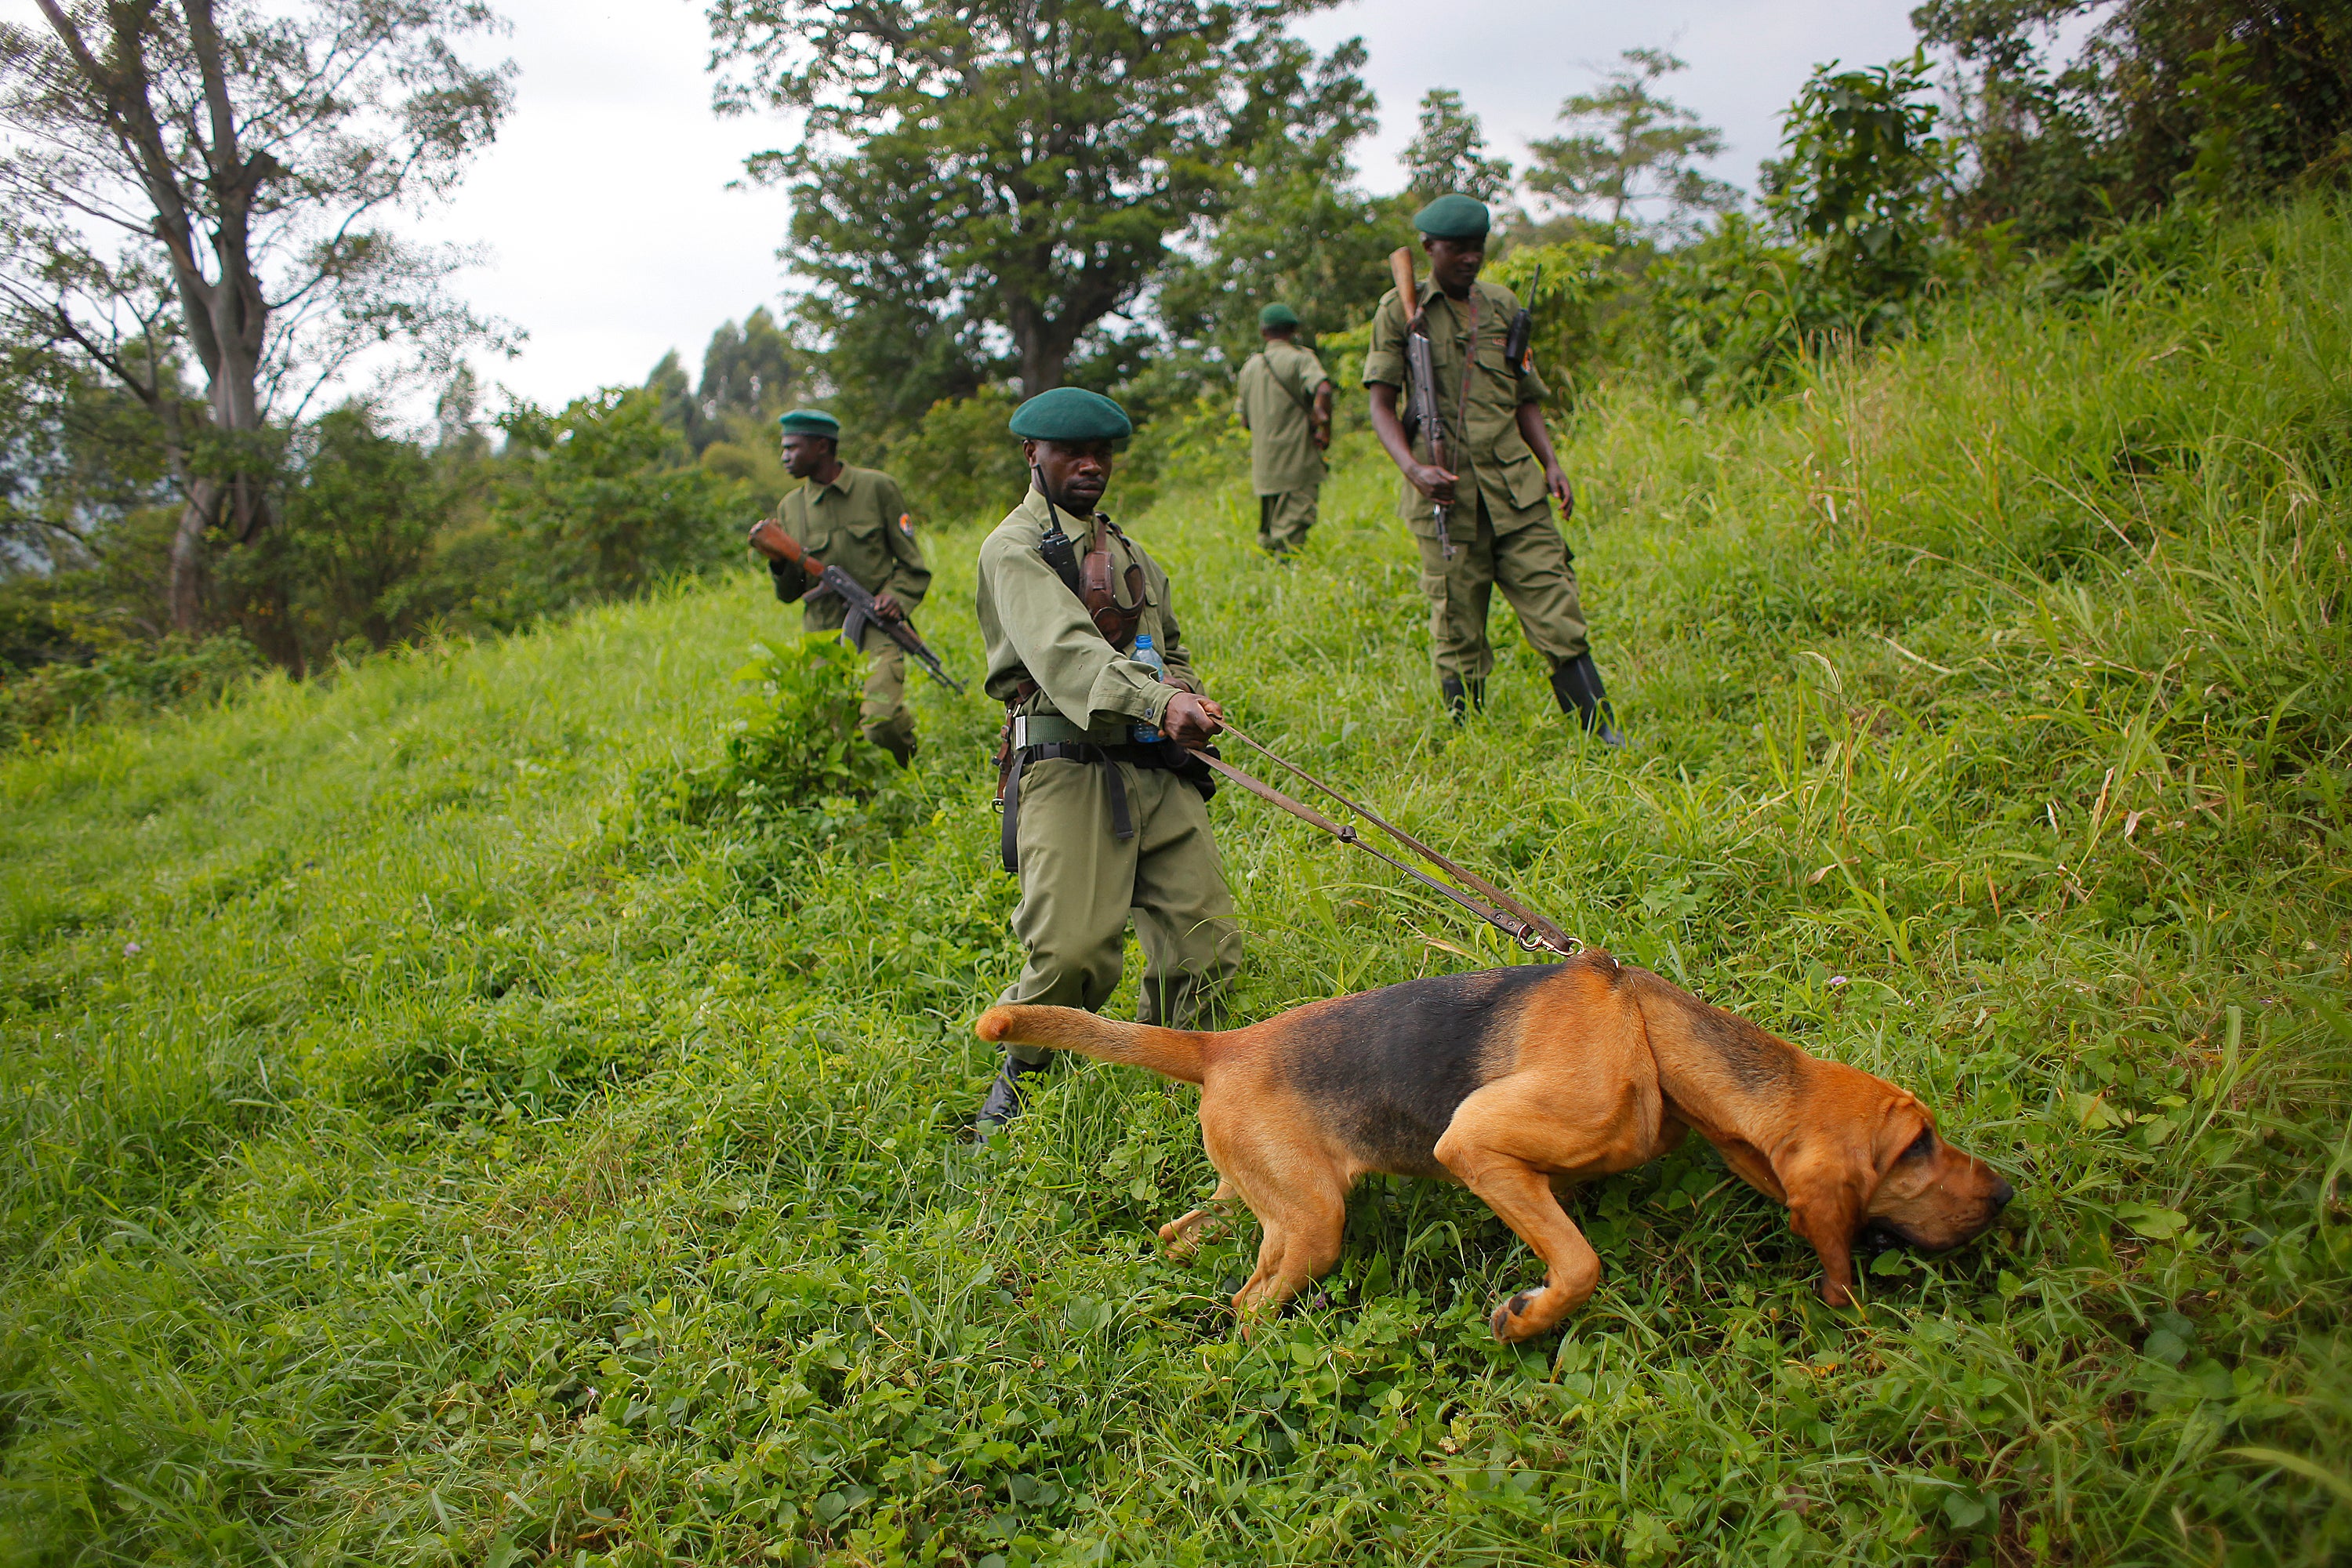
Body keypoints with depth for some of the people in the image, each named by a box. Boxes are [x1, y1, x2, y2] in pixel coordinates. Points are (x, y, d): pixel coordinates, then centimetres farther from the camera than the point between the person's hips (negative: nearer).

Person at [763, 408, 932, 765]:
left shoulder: (877, 488, 5)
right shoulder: (790, 508, 13)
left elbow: (912, 563, 9)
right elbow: (788, 593, 16)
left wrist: (897, 596, -10)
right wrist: (779, 560, -5)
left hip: (876, 628, -4)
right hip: (824, 635, 4)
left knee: (881, 722, -22)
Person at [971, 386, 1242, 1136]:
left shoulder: (1129, 553, 27)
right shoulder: (1015, 548, 0)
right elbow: (1066, 651, -18)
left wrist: (1186, 697, 11)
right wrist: (1158, 703, -34)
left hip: (1158, 768, 7)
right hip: (1069, 768, -7)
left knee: (1207, 940, -4)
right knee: (1072, 952, -18)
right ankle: (1020, 1075, 9)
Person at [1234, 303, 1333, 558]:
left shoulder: (1250, 366, 13)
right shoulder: (1300, 359, -4)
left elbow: (1245, 420, 15)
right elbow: (1322, 389, -24)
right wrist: (1325, 431, -14)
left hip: (1263, 467, 5)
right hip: (1297, 462, -5)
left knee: (1267, 535, 14)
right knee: (1292, 536, -6)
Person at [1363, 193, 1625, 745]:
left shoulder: (1503, 307, 14)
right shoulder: (1400, 311, 3)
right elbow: (1381, 404, -2)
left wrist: (1550, 463, 5)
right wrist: (1412, 467, -19)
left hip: (1516, 490, 3)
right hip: (1446, 496, -3)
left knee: (1558, 618, -2)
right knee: (1457, 634, 2)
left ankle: (1607, 740, 1)